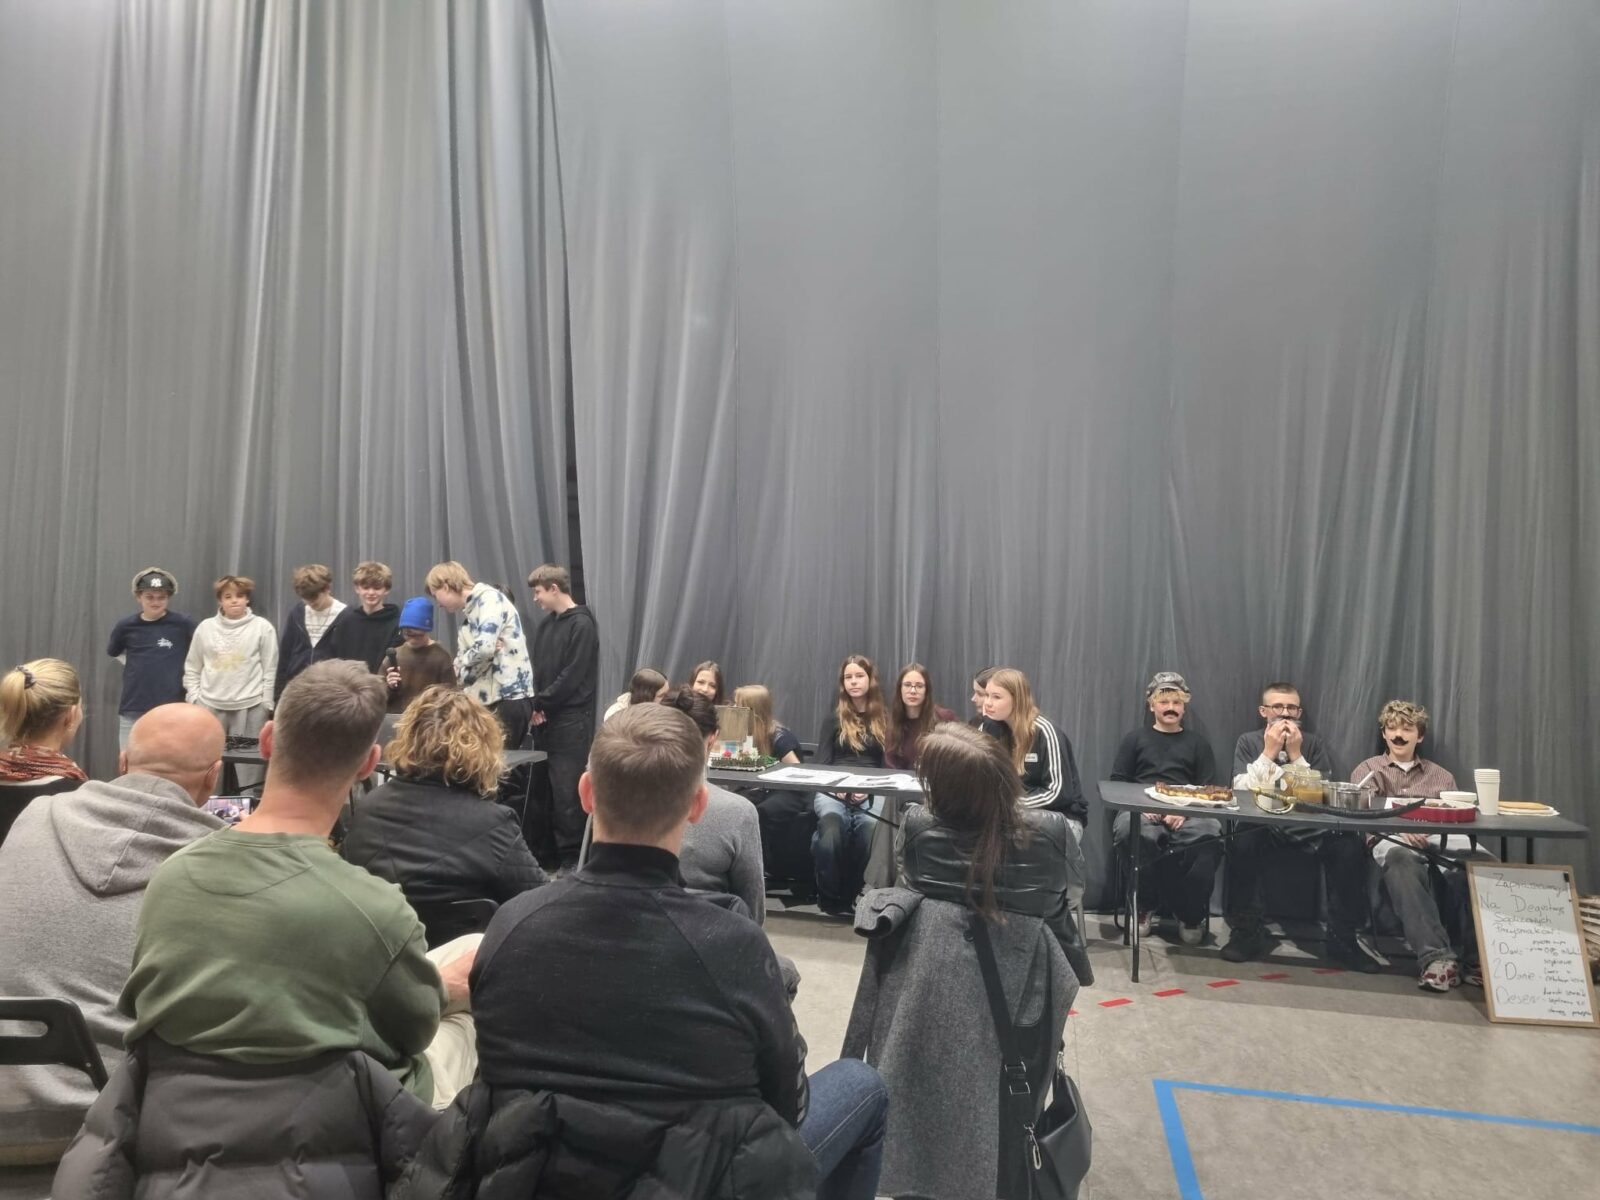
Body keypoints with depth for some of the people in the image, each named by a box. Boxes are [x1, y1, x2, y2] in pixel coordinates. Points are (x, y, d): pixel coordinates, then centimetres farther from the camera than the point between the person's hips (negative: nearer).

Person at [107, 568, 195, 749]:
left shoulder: (183, 624, -7)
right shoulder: (126, 626, 2)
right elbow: (114, 652, 21)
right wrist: (138, 668, 9)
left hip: (170, 709, -3)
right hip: (132, 709, 3)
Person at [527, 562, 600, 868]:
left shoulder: (582, 625, -10)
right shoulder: (546, 624, 13)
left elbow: (572, 677, -15)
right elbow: (537, 670, 13)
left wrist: (540, 704, -10)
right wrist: (535, 706, -2)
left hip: (571, 721, -7)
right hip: (546, 719, 7)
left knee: (567, 791, -4)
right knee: (545, 789, 9)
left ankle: (571, 857, 5)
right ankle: (549, 851, 19)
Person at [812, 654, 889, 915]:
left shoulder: (885, 720, 17)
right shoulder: (833, 719, 19)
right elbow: (821, 762, 12)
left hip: (872, 791, 0)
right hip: (832, 788, 0)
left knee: (870, 826, -36)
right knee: (831, 823, -36)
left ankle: (858, 895, -16)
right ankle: (831, 896, -18)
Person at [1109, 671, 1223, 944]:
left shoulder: (1198, 744, 21)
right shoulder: (1135, 739, 20)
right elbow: (1117, 782, 11)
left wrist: (1186, 808, -12)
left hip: (1187, 813, 1)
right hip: (1141, 809, -1)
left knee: (1211, 834, -35)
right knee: (1128, 830, -38)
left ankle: (1192, 914, -12)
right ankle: (1144, 905, -11)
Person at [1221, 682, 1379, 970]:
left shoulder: (1314, 743, 8)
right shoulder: (1248, 741, 6)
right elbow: (1242, 791, -7)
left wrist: (1296, 756, -11)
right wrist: (1269, 753, -12)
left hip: (1310, 828, 2)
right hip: (1264, 826, -1)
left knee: (1350, 847, -28)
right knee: (1242, 843, -35)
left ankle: (1343, 939, -11)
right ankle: (1247, 933, -17)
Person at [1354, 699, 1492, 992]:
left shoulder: (1441, 776, 32)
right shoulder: (1368, 769, 23)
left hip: (1442, 839, 3)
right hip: (1392, 838, -3)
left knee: (1484, 863, -34)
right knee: (1401, 860, -42)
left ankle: (1476, 956, -30)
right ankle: (1436, 956, -46)